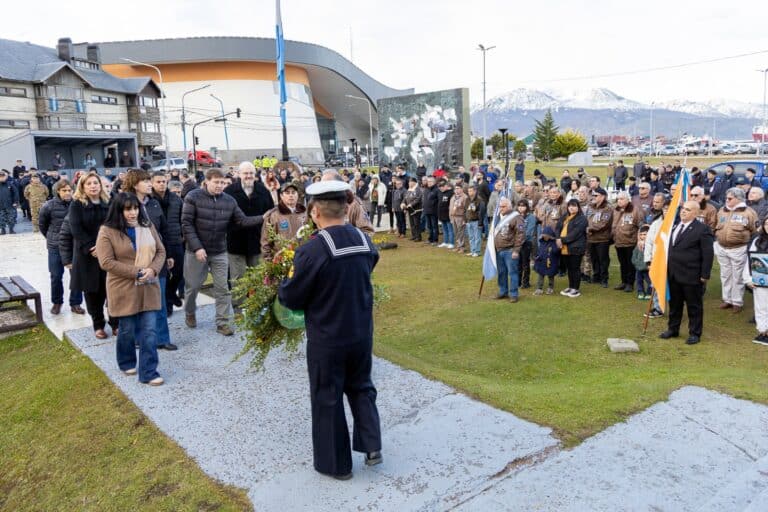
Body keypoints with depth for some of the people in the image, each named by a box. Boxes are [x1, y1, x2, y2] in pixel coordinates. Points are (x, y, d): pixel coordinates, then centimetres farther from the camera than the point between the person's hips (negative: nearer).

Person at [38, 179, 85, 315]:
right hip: (55, 247, 0)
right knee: (56, 276, 9)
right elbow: (42, 225, 7)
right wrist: (51, 237, 12)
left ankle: (75, 303, 16)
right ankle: (56, 302, 27)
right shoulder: (49, 206, -9)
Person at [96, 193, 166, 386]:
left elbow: (161, 251, 8)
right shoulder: (107, 231, -8)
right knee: (127, 329, 12)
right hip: (124, 289, -3)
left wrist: (152, 270, -12)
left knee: (149, 331, 0)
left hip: (148, 287, 3)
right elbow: (107, 262, -15)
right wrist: (136, 272, -19)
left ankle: (148, 373, 6)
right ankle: (127, 363, 36)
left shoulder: (147, 227, 6)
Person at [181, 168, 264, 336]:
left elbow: (242, 221, -1)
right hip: (196, 251, -2)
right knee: (193, 286, 11)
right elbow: (186, 224, -13)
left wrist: (263, 218, -16)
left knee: (222, 289, 3)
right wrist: (197, 247, -19)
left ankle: (222, 322, 13)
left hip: (220, 252, 3)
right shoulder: (193, 197, -10)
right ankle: (190, 313, 38)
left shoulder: (229, 200, -1)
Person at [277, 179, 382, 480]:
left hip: (327, 338, -5)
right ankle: (372, 446, 24)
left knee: (327, 399, 13)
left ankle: (337, 464, 26)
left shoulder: (313, 249, -22)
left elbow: (292, 297, -14)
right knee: (361, 387, 26)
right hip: (362, 332, 5)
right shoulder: (364, 241, -3)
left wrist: (282, 289, 8)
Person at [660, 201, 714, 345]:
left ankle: (694, 333, 18)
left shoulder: (702, 230, -11)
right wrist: (667, 269, 12)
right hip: (673, 274, 7)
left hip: (692, 276, -6)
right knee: (674, 304, 17)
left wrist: (705, 275, -13)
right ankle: (673, 329, 30)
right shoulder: (674, 227, 10)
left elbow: (708, 254, -12)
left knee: (694, 306, 7)